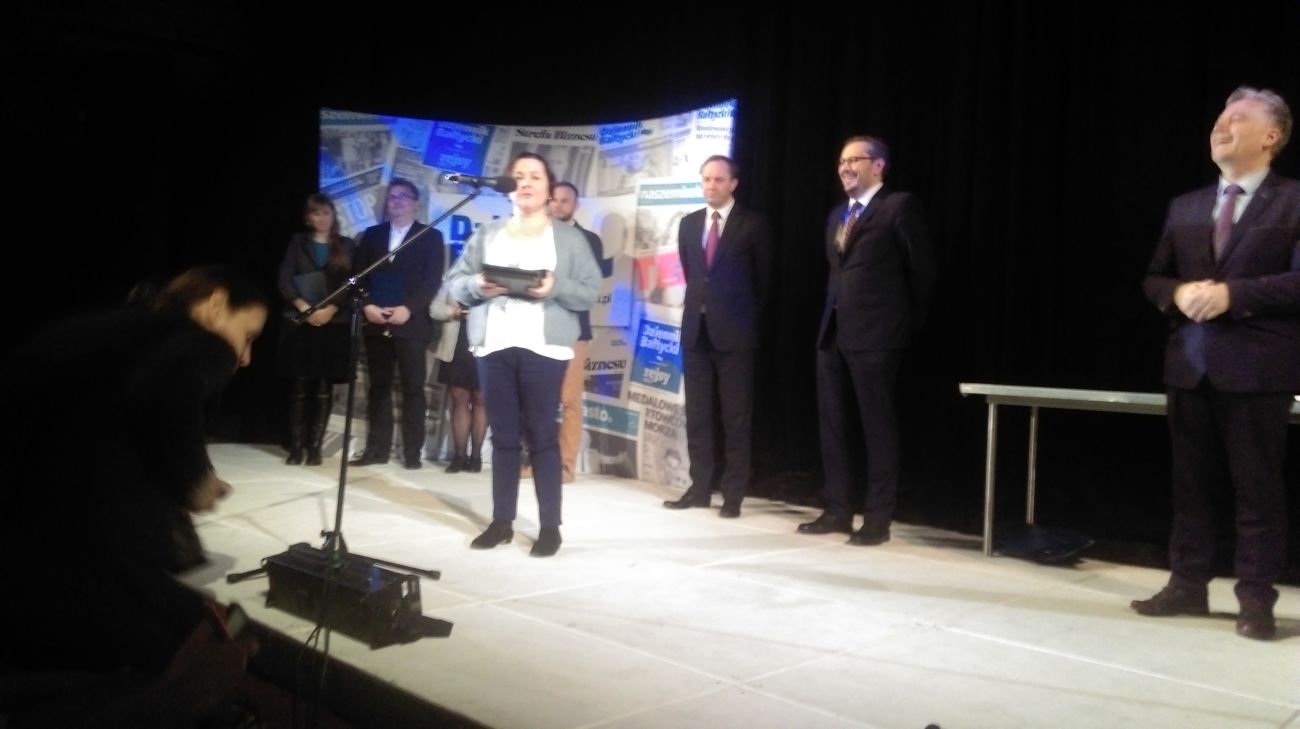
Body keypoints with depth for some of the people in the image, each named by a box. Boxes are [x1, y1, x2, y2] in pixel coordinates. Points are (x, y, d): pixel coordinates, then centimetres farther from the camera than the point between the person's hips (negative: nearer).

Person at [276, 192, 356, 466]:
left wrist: (330, 309, -12)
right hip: (300, 323, 0)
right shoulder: (297, 242, 12)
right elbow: (284, 280, 2)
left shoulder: (346, 245, 11)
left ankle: (315, 447, 2)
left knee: (324, 389, -2)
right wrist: (304, 308, -12)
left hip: (334, 325, 0)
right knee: (299, 387, -1)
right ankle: (296, 446, 2)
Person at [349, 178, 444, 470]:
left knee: (413, 389, -2)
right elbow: (358, 274, 10)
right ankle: (377, 448, 10)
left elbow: (432, 281, -3)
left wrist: (408, 309, -15)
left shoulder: (430, 236, 6)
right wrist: (366, 305, -7)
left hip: (411, 323, -3)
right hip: (376, 322, 4)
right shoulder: (371, 235, 17)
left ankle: (412, 451, 1)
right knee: (378, 387, 5)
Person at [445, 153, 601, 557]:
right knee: (502, 435, 6)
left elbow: (590, 292, 1)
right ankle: (501, 521, 14)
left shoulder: (570, 238, 9)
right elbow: (455, 282, 10)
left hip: (543, 346, -3)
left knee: (542, 435, -3)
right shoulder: (486, 234, 16)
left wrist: (555, 288, -16)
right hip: (493, 345, 3)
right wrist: (478, 286, -11)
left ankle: (550, 525, 3)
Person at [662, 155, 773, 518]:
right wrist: (699, 307, 14)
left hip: (734, 332, -4)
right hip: (696, 329, 5)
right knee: (697, 416, 7)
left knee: (735, 417, 0)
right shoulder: (688, 224, 12)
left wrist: (747, 318, 9)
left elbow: (763, 278, 5)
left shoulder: (753, 224, -1)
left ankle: (733, 493, 6)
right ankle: (700, 488, 14)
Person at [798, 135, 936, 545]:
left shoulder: (899, 206, -4)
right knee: (832, 425, 9)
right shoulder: (837, 215, 19)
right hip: (833, 332, 8)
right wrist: (836, 314, 13)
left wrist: (908, 323, 2)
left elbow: (922, 268, -3)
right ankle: (837, 511, 19)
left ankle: (877, 519, 6)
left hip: (875, 334, -8)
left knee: (877, 426, -1)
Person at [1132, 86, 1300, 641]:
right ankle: (1187, 586, 21)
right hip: (1190, 362, 5)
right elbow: (1153, 279, 15)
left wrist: (1232, 293, -20)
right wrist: (1178, 293, -6)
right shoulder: (1185, 207, 15)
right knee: (1191, 483, 11)